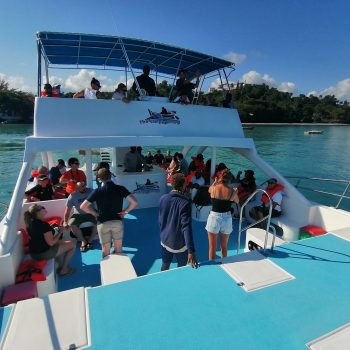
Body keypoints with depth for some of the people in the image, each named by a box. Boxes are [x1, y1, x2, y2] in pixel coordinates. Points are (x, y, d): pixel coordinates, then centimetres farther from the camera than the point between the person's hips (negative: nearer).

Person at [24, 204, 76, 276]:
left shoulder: (30, 223, 2)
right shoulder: (43, 224, -25)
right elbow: (51, 243, -25)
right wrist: (60, 232, -11)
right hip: (43, 254, -9)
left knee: (60, 242, 28)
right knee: (72, 245, 0)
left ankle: (60, 265, 26)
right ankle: (64, 270, 10)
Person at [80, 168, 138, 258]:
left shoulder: (98, 191, -9)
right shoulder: (120, 189, -7)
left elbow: (83, 206, -11)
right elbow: (134, 202, -15)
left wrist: (95, 213, 2)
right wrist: (125, 211, -2)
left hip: (103, 223, -1)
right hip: (118, 222, 1)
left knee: (106, 250, 14)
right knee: (118, 249, 17)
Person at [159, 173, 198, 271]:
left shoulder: (163, 198, -6)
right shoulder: (185, 203, -24)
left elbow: (160, 220, 5)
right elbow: (187, 227, -30)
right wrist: (191, 251, -32)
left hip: (165, 240, 5)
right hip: (179, 243, -5)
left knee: (165, 265, 23)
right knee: (181, 268, 19)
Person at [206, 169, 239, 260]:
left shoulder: (213, 188, -10)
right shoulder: (232, 191, -8)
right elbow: (237, 201, 12)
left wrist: (215, 181, 34)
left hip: (214, 217, -2)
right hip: (227, 218, 2)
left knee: (212, 247, 11)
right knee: (224, 246, 21)